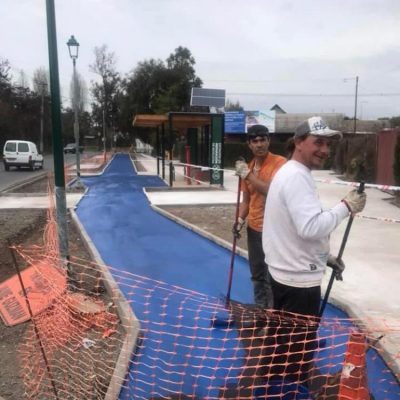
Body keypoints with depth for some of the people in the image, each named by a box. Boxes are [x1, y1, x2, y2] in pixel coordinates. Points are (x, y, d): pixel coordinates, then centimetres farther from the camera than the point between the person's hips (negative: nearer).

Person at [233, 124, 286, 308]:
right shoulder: (248, 168, 9)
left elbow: (272, 191, -26)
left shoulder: (280, 163, -12)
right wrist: (240, 220, 2)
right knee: (257, 275, 18)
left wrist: (248, 174, -24)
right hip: (254, 228, 7)